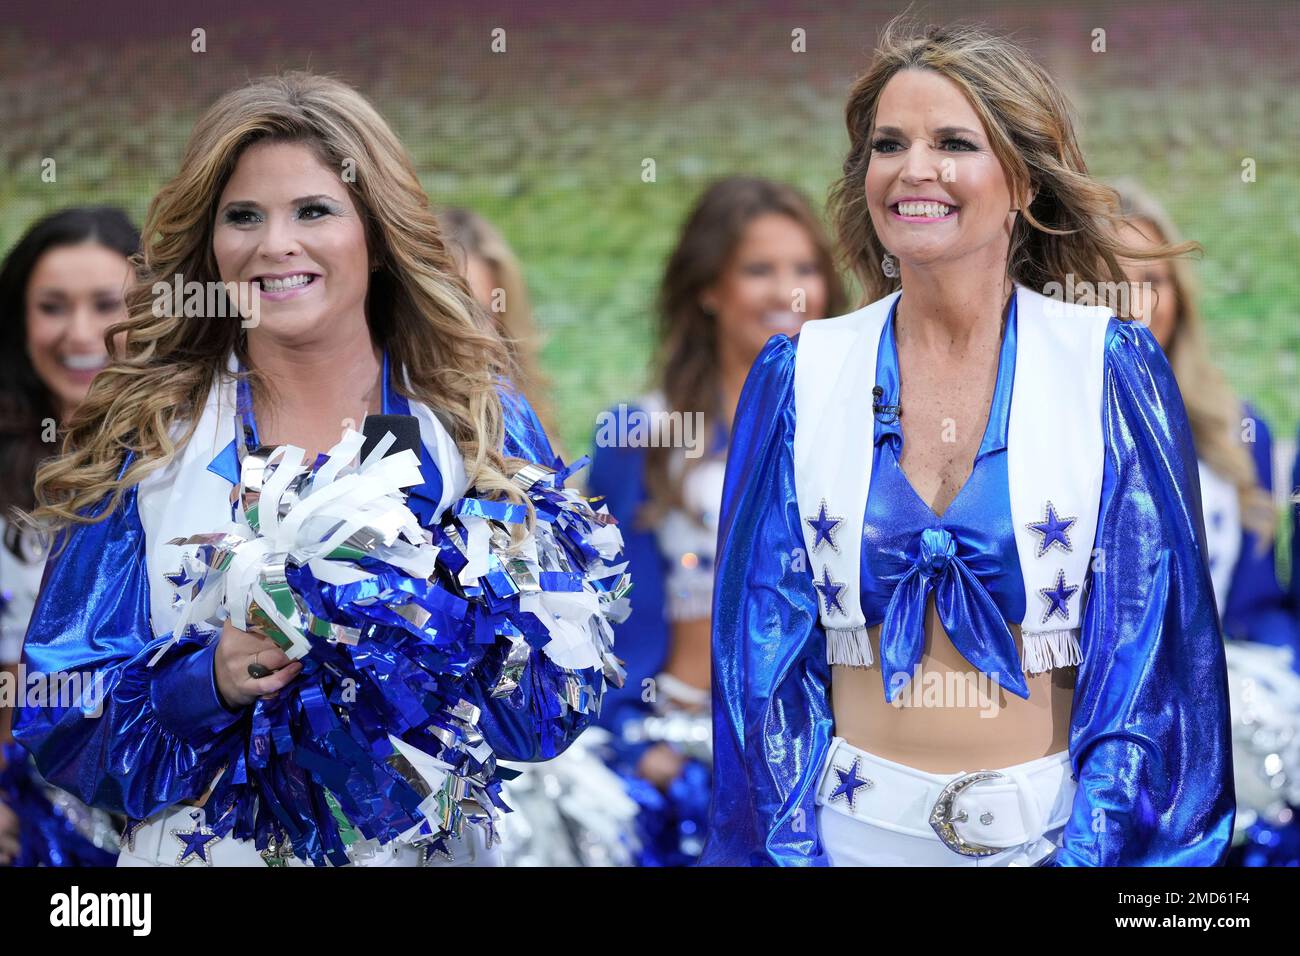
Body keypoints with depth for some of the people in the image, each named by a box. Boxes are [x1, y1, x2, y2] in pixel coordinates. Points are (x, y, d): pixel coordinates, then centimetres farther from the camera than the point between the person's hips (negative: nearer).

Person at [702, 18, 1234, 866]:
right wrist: (789, 845, -8)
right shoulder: (798, 376, 0)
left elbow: (1153, 633, -6)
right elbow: (764, 636, 0)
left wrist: (1093, 848, -14)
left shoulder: (1113, 370, -4)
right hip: (860, 828, 1)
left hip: (1059, 825, -1)